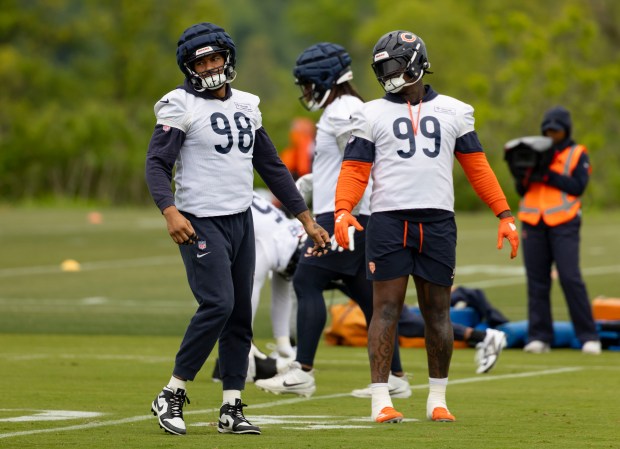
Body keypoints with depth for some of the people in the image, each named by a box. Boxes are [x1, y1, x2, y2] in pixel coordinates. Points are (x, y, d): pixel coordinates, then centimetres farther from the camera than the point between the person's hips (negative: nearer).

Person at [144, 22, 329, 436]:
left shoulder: (246, 106, 14)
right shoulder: (181, 107, -6)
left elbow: (272, 166, 19)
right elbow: (157, 164, -14)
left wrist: (307, 219, 17)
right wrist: (171, 212, -31)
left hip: (241, 221, 7)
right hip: (201, 222, -7)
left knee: (240, 315, 4)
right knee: (218, 304, -18)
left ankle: (232, 409, 9)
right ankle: (172, 396, -7)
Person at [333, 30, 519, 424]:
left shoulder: (454, 112, 12)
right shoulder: (372, 114, 8)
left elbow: (477, 167, 14)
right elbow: (355, 169, 3)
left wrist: (505, 215, 8)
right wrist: (343, 211, -14)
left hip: (438, 221, 1)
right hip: (388, 220, -1)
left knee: (437, 310, 5)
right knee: (387, 307, -4)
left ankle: (438, 398, 15)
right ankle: (381, 399, -3)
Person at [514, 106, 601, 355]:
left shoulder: (577, 154, 8)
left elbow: (578, 186, -6)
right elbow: (521, 189, 13)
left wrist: (548, 175, -14)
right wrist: (526, 173, -8)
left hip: (563, 224, -4)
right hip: (533, 223, 4)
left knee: (570, 278, -11)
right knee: (537, 280, 1)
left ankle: (588, 336, -8)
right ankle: (539, 336, 3)